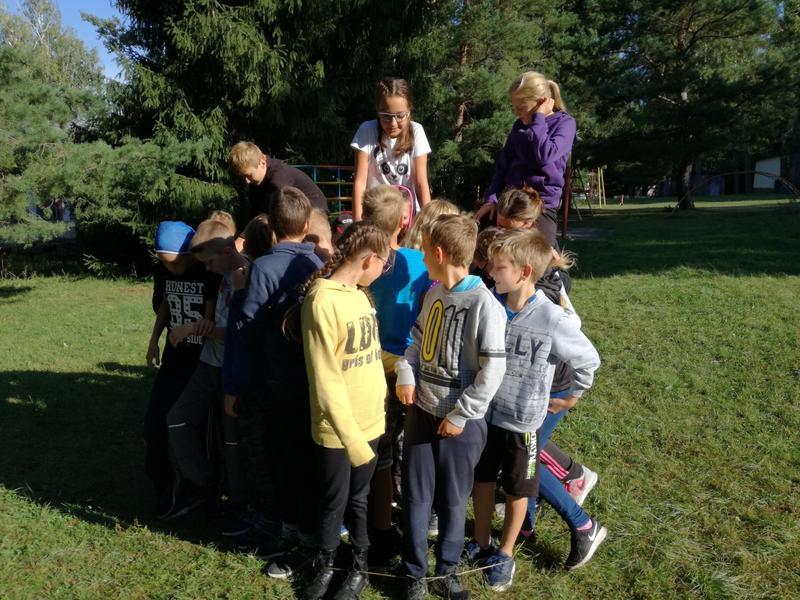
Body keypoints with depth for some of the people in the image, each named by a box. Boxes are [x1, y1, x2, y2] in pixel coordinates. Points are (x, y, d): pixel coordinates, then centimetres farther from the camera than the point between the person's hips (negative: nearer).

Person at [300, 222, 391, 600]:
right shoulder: (323, 300, -20)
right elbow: (325, 380, -21)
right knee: (333, 504, 14)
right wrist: (350, 437, -22)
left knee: (360, 499, 21)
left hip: (370, 420, 6)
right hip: (337, 429, -6)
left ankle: (360, 567, 39)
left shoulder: (360, 294, 5)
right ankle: (325, 566, 37)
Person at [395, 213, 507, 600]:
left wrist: (460, 415, -16)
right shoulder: (433, 294, 5)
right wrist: (405, 374, -3)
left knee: (452, 500, 11)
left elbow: (492, 371, -18)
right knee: (415, 496, 11)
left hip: (461, 421, -5)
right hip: (421, 411, 6)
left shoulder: (485, 305, -17)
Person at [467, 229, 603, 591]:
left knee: (518, 491, 16)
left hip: (522, 421, -3)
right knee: (482, 480, 20)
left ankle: (504, 554, 38)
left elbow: (589, 361, -7)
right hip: (483, 413, 4)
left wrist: (572, 395, 4)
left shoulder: (554, 321, -22)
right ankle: (480, 544, 43)